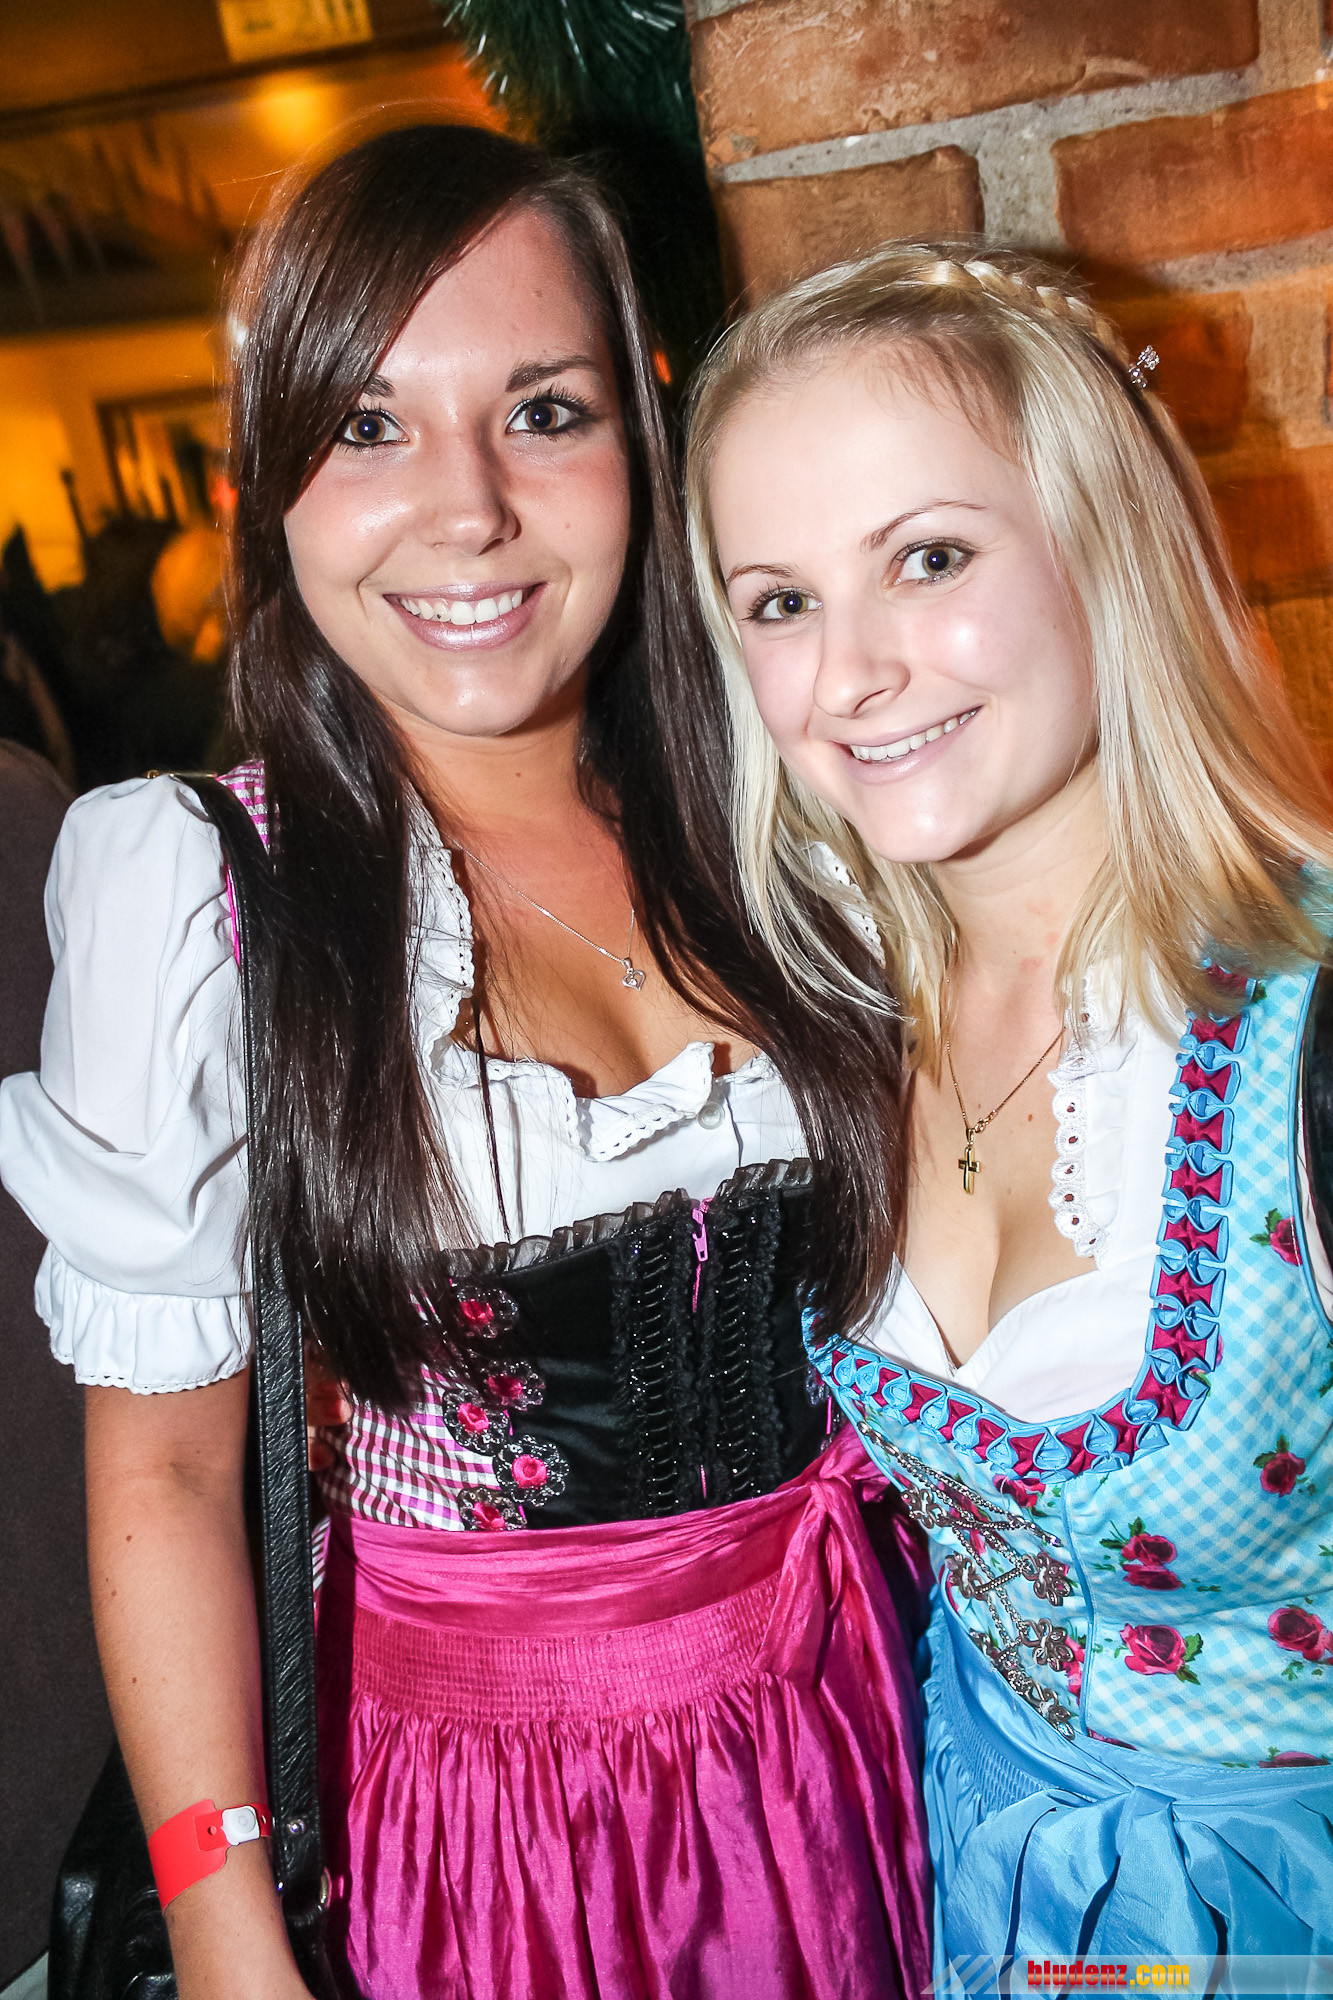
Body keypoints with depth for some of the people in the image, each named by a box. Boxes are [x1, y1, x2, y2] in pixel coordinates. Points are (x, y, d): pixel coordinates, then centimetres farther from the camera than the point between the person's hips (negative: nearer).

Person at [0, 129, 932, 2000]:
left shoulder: (756, 815, -4)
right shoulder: (186, 883, -15)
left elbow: (894, 1252, 7)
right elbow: (163, 1461, -10)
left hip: (837, 1706, 4)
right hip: (484, 1775, -3)